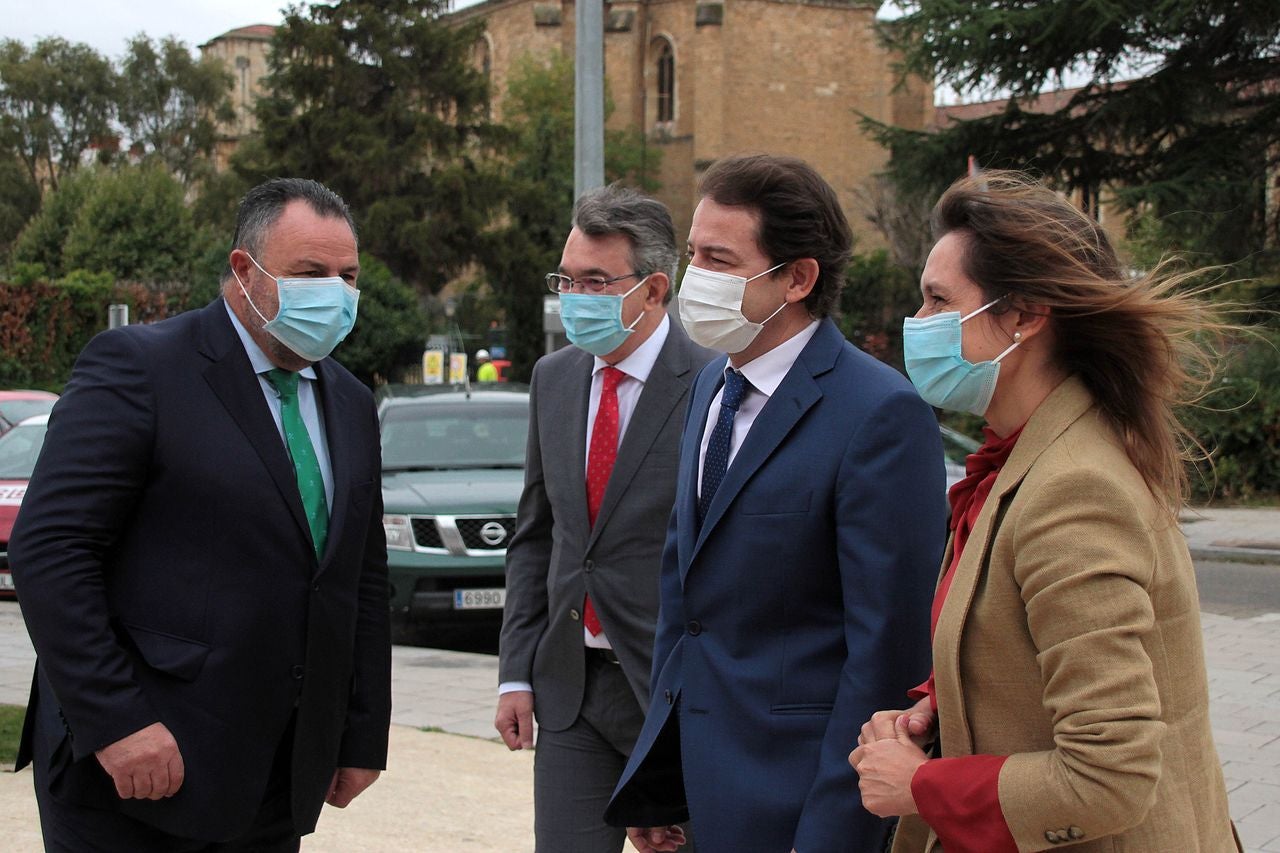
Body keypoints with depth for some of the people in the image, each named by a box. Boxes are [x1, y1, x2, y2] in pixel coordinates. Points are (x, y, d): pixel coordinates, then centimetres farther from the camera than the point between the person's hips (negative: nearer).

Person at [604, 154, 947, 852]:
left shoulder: (881, 414, -18)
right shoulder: (713, 384, 9)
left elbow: (886, 651, -20)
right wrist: (654, 784, 15)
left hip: (791, 795, -7)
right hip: (700, 774, 8)